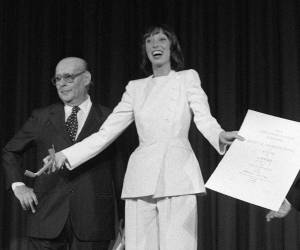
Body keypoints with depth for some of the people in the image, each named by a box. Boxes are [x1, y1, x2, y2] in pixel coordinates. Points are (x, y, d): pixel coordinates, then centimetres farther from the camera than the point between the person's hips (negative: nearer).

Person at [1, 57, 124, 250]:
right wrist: (18, 185, 7)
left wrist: (125, 219, 2)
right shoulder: (42, 118, 12)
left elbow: (119, 170, 4)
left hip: (92, 220, -2)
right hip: (47, 218, 2)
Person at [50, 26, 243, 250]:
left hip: (177, 177, -2)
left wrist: (221, 136, -26)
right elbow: (107, 132, 16)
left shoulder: (187, 78, 12)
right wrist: (65, 156, 9)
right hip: (142, 179, 2)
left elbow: (204, 118, -2)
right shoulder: (136, 88, 17)